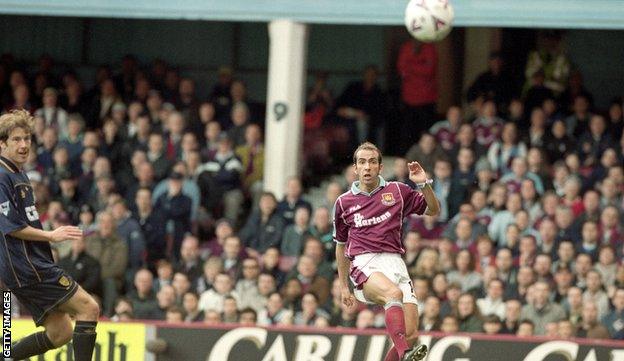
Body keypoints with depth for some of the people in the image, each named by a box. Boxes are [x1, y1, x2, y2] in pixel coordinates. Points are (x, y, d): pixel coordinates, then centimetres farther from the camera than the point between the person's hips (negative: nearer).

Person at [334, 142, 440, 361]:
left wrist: (424, 184, 2)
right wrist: (343, 286, 26)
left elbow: (433, 211, 20)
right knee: (394, 293, -38)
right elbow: (341, 245, 25)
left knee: (411, 335, -13)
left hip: (394, 263, 2)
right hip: (364, 264, -2)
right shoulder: (344, 203, 14)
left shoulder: (397, 191, 14)